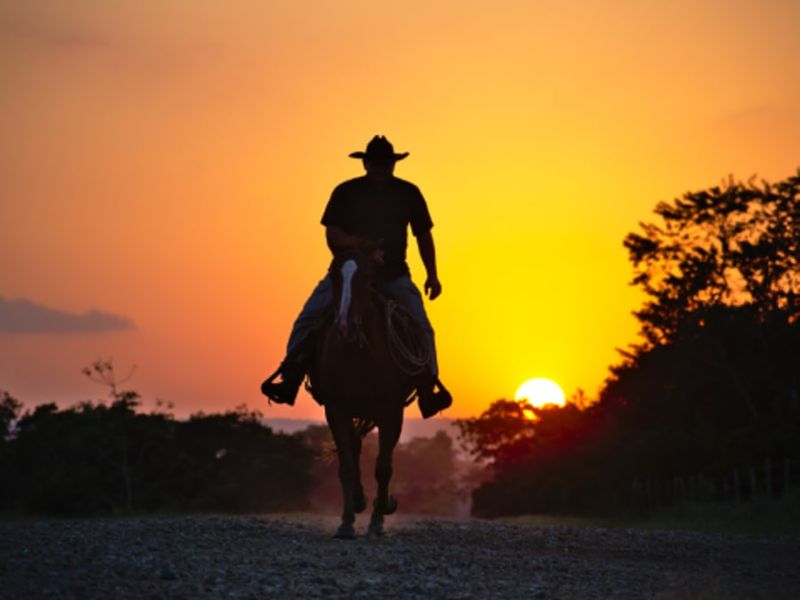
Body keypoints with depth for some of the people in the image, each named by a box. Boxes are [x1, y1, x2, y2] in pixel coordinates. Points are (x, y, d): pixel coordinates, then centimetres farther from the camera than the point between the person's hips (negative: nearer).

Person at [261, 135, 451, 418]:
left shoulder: (408, 193, 3)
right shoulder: (346, 193, -2)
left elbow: (423, 235, 12)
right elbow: (332, 235, -8)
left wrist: (432, 275, 8)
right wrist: (360, 244, -25)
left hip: (394, 277, 1)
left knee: (420, 325, -16)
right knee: (308, 318, -13)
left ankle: (428, 384, -17)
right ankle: (290, 378, -12)